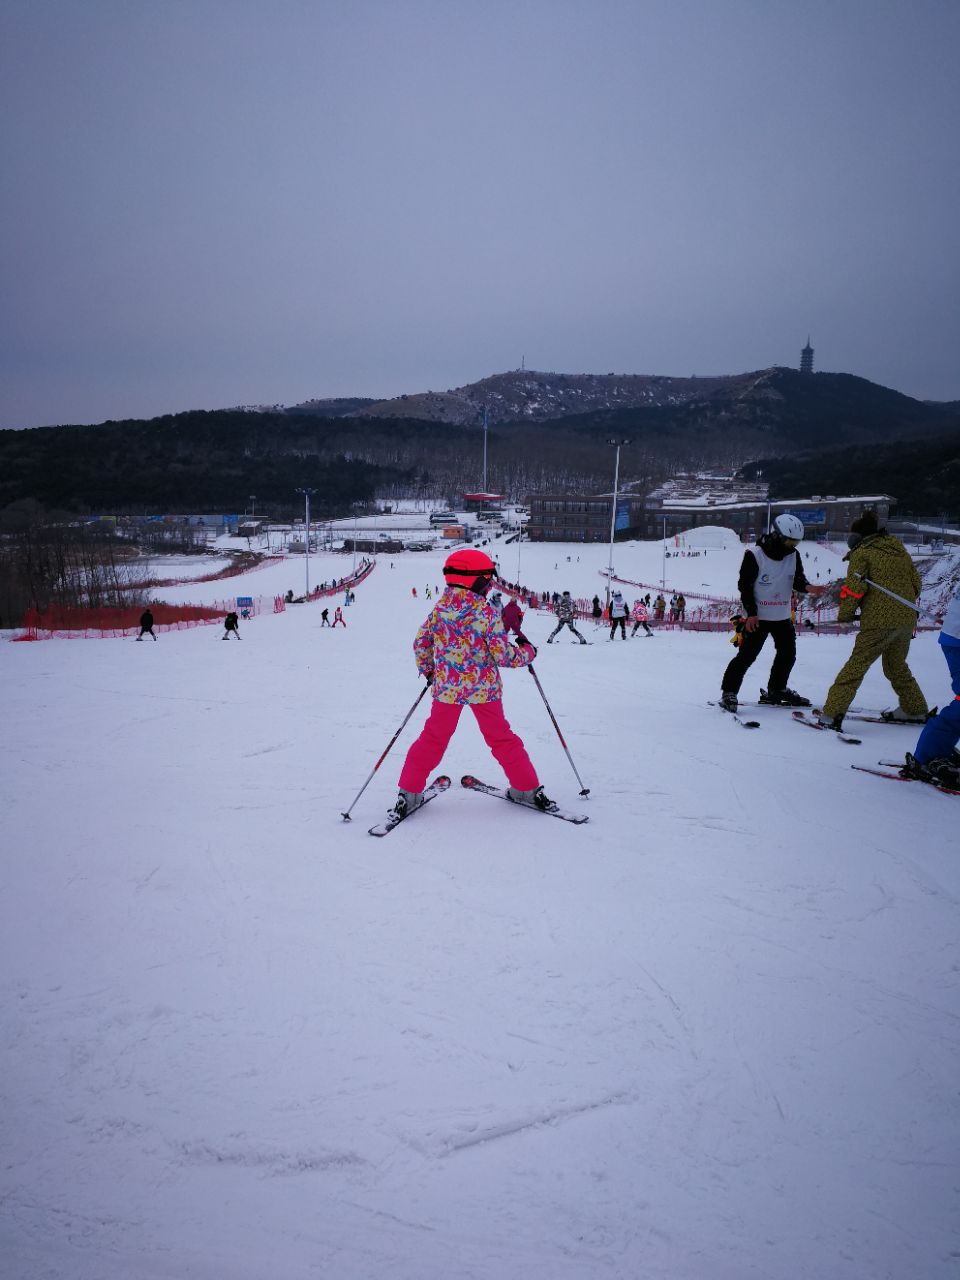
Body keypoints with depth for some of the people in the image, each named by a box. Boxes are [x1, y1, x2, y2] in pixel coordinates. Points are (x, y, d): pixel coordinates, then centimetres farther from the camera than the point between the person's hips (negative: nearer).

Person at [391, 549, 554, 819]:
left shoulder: (438, 610, -1)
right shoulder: (488, 613, -13)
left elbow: (420, 643, 5)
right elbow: (503, 655, -13)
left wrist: (426, 670, 21)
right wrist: (527, 652, 5)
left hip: (446, 687, 2)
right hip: (484, 688, -2)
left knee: (433, 739, 13)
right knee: (501, 738, 13)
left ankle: (409, 792, 13)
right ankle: (525, 788, 24)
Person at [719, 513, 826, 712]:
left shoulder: (794, 555, 1)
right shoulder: (754, 555, -16)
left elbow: (798, 580, 2)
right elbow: (745, 586, -13)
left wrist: (807, 587, -21)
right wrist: (751, 613, -17)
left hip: (783, 616, 7)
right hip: (757, 616, -7)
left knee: (787, 654, 16)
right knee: (747, 655, -9)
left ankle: (776, 690, 33)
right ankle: (729, 691, 2)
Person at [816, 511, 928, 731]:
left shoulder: (861, 553, -3)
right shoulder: (899, 550, 17)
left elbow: (854, 588, -12)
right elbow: (916, 583, 20)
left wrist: (844, 615, 0)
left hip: (879, 621, -7)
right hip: (908, 620, 7)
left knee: (855, 666, -6)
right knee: (897, 666, 25)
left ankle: (832, 714, -11)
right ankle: (914, 710, 33)